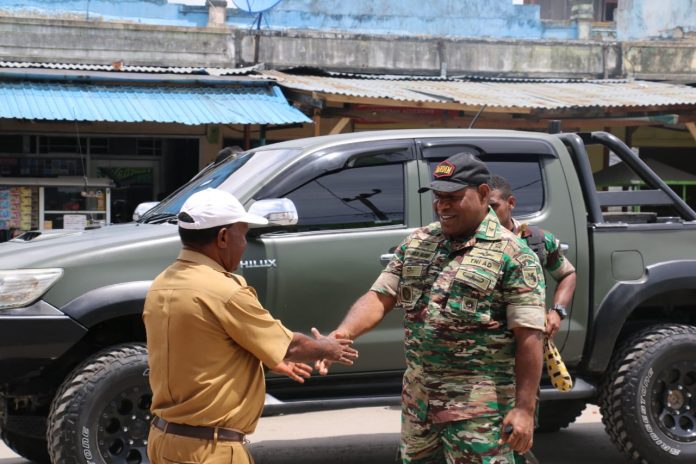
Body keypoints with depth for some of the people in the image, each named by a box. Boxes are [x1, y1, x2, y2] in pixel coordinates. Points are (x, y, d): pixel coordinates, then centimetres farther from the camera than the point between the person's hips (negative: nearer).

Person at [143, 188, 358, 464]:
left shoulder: (161, 286, 5)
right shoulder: (224, 291, -21)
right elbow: (289, 346, -8)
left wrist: (270, 359, 26)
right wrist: (327, 349, 12)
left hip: (166, 436, 9)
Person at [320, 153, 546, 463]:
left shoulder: (512, 255, -10)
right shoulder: (416, 243, 9)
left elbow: (528, 336, -13)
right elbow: (379, 297, 6)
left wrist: (524, 408, -18)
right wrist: (343, 333, -14)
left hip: (479, 407, -6)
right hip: (418, 399, 6)